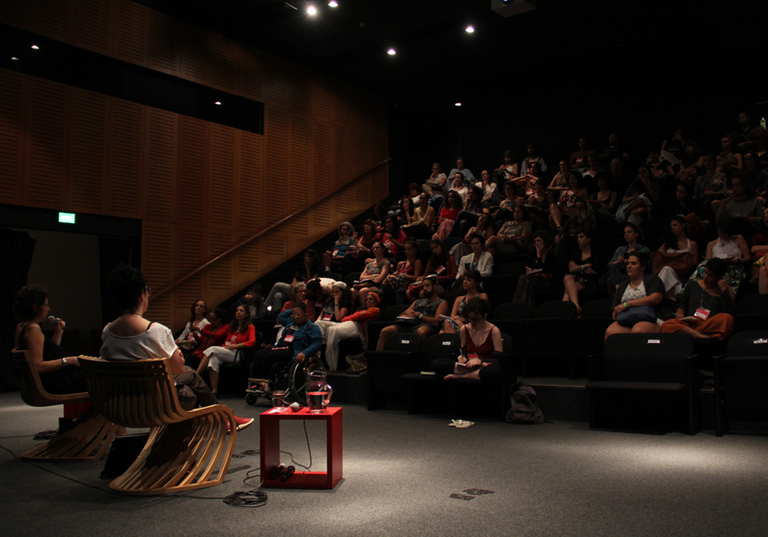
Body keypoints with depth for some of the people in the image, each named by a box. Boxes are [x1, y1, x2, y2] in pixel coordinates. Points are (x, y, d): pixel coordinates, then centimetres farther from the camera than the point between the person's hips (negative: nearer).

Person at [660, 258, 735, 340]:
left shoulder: (726, 290, 15)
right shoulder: (692, 285, 21)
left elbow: (728, 312, -1)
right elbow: (682, 305, 20)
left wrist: (724, 289, -3)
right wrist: (679, 313, -2)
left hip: (712, 327, -1)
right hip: (690, 323, 1)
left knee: (727, 318, -36)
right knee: (666, 325, -30)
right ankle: (699, 336, -46)